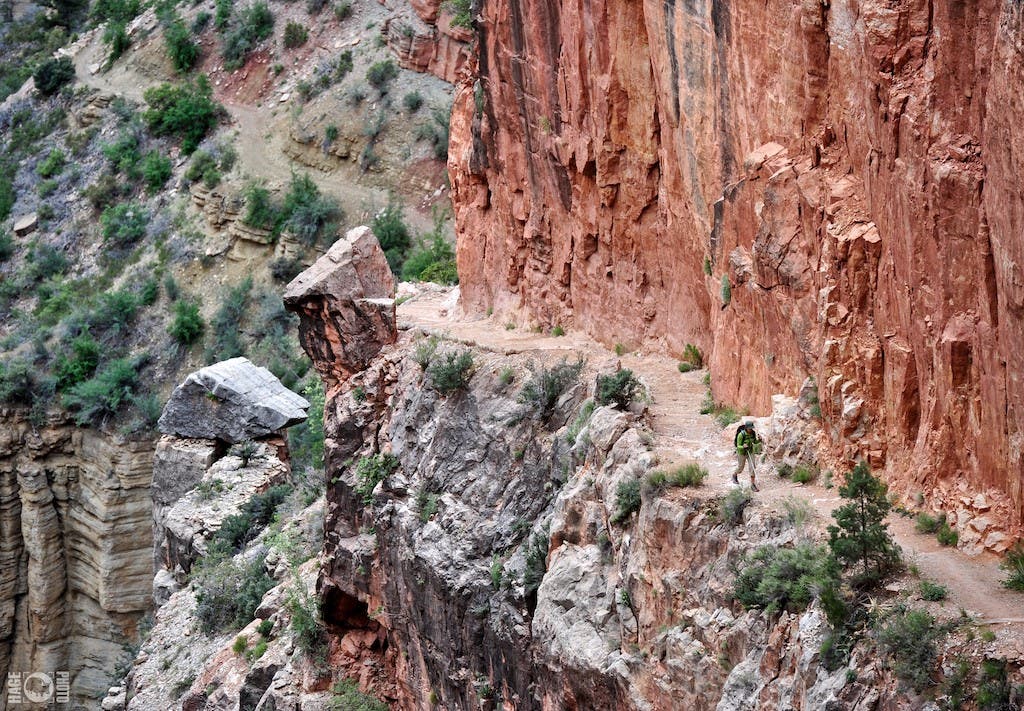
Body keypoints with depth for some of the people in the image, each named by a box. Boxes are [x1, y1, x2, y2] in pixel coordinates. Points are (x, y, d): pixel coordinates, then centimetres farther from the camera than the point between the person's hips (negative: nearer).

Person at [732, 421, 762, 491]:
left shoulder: (753, 433, -13)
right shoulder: (741, 435, -30)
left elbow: (755, 442, 2)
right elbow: (738, 446, -24)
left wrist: (759, 440, -21)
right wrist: (743, 446, -47)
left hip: (750, 451, 4)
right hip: (742, 452, -4)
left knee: (753, 467, -5)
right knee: (741, 468, 16)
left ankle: (753, 484, 5)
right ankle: (734, 475, 51)